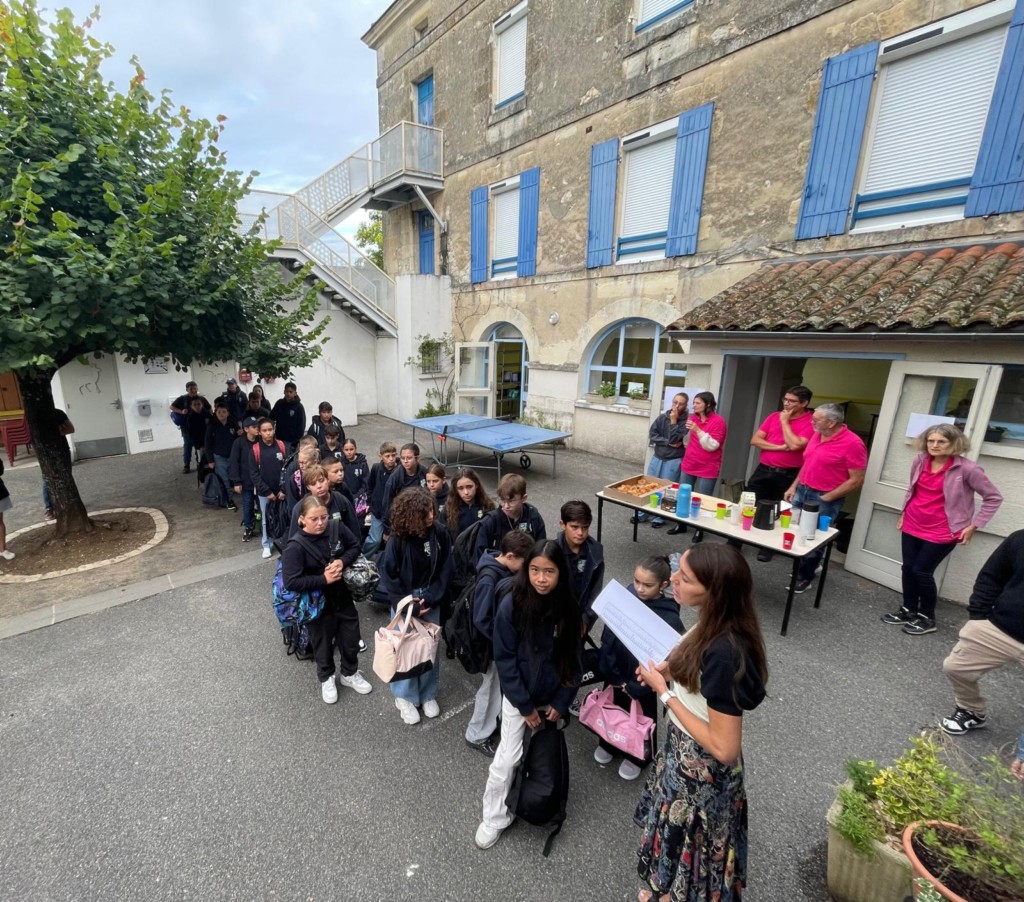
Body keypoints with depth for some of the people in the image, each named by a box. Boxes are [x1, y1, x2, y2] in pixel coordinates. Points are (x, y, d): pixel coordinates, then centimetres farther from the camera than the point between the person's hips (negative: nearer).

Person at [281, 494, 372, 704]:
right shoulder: (296, 546, -23)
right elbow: (291, 582, -25)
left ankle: (350, 674, 47)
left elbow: (355, 546, 2)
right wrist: (323, 579, -27)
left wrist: (343, 561, -16)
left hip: (343, 597, 4)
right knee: (323, 644, 19)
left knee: (351, 639, 19)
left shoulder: (337, 529, -13)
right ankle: (326, 678, 48)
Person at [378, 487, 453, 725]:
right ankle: (404, 697, 33)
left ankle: (428, 695, 36)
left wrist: (429, 599, -12)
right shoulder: (397, 539, -17)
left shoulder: (440, 534, -12)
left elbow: (445, 571, -6)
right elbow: (388, 576, -11)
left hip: (431, 603, 2)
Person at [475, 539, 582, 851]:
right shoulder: (512, 604, -23)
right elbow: (504, 658, -16)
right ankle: (494, 819, 25)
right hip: (518, 695, -2)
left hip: (553, 695, 3)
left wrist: (561, 702, -4)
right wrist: (525, 705, -12)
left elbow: (573, 658, -3)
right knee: (507, 758, 2)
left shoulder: (569, 608, -15)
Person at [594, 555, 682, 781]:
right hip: (614, 672, 4)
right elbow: (608, 635, -8)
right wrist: (608, 668, -10)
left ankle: (638, 757, 52)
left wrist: (634, 686, -18)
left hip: (641, 680, -3)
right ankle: (608, 745, 55)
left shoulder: (670, 618, -27)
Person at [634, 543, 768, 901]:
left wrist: (664, 692, -25)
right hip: (684, 752, 8)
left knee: (687, 844, 21)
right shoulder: (714, 625, -10)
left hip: (702, 769, -8)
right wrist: (669, 669, -7)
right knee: (675, 837, 32)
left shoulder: (725, 653, -36)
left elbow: (724, 748, -29)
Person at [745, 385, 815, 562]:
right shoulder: (774, 416, 6)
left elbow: (795, 445, -24)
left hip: (787, 475, -4)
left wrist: (785, 421, -13)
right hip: (763, 470, 4)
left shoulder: (810, 423, -9)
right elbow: (755, 440, -1)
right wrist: (780, 447, -14)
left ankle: (767, 547, 26)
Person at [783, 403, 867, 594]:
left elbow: (856, 480, -15)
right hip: (802, 491, 7)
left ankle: (804, 577, 21)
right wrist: (794, 486, 12)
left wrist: (826, 498, -16)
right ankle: (808, 564, 35)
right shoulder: (817, 435, 6)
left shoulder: (852, 443, -16)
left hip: (825, 500, -7)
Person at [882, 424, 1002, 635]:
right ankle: (908, 611, 27)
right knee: (908, 568, 9)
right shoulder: (920, 461, -1)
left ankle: (927, 618, 20)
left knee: (922, 571, -1)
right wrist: (903, 513, 15)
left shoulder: (967, 469, -14)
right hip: (912, 526, 5)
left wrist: (973, 526, -7)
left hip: (940, 532, -5)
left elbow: (994, 498, -4)